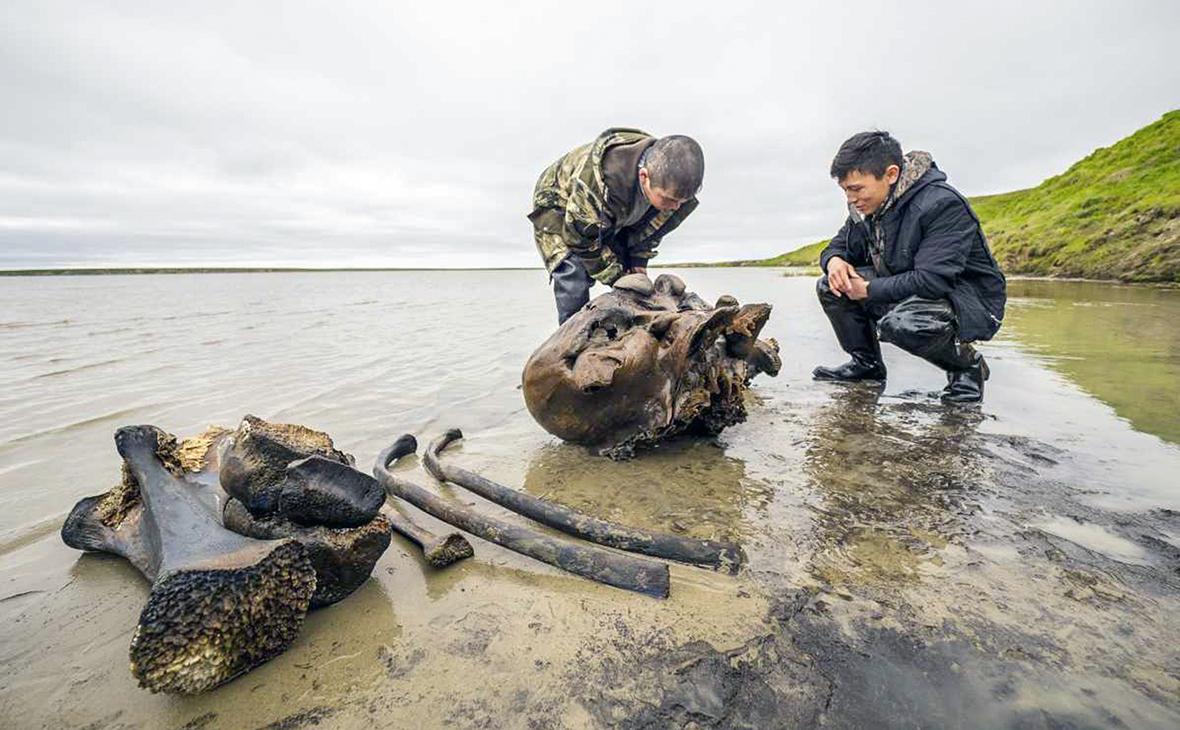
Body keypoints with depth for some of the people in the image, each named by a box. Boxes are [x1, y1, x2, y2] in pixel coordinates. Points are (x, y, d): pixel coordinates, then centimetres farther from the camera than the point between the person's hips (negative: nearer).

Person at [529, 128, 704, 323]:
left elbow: (652, 226, -4)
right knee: (575, 286, -25)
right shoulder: (598, 181, -45)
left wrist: (638, 261, -11)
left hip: (613, 218, 6)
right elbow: (582, 238, -30)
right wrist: (616, 278, -25)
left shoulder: (668, 183, -25)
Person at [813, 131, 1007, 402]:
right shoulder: (866, 206, -2)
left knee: (900, 323, -39)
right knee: (829, 287, -8)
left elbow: (933, 280, -33)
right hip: (904, 295, 7)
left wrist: (868, 289, -26)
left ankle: (968, 364, -6)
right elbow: (838, 245, 9)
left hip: (969, 301, -7)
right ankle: (866, 363, 6)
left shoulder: (942, 205, -25)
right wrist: (834, 260, -17)